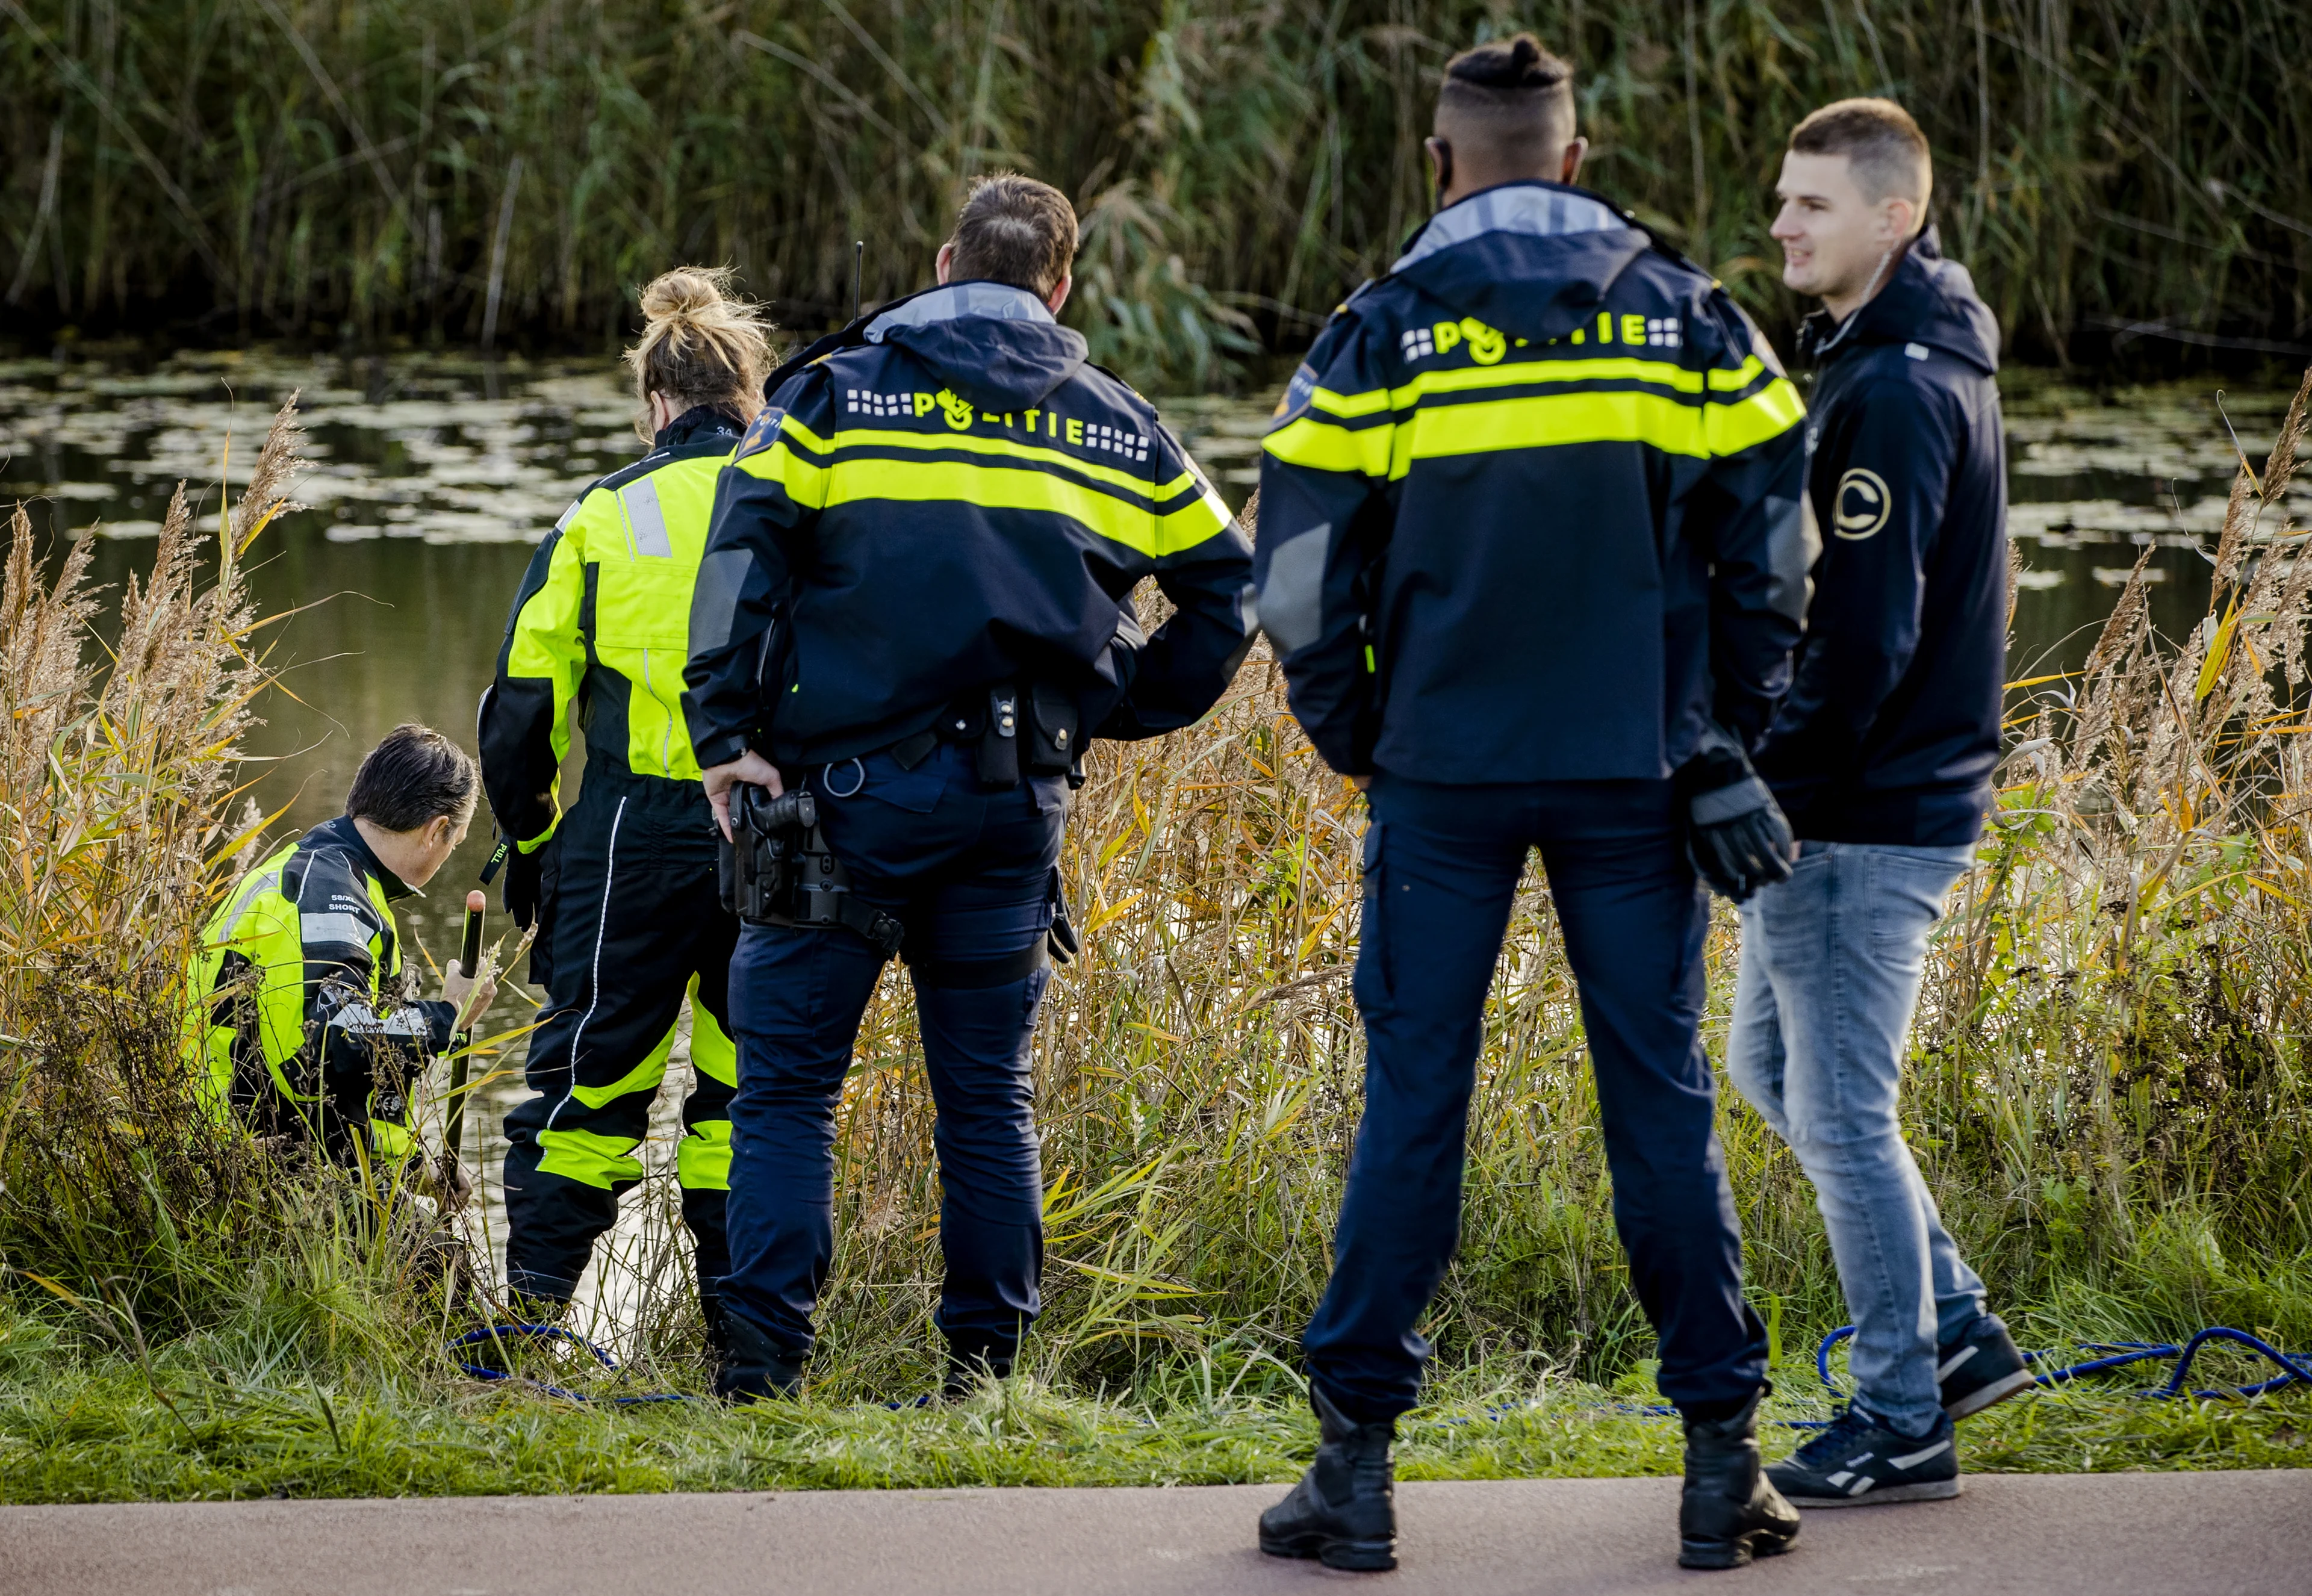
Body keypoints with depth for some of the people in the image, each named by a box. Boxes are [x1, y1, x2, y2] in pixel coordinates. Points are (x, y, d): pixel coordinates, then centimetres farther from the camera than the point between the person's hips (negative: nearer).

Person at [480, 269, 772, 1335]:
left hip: (634, 833, -1)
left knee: (591, 1070, 5)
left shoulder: (604, 516, 3)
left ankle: (530, 1308, 2)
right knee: (752, 1082, 10)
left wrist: (529, 843, 16)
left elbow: (523, 705, 4)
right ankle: (742, 1318, 9)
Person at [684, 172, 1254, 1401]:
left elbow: (746, 548, -9)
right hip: (1016, 797, 2)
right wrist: (1125, 706, 21)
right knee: (988, 1091, 11)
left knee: (788, 1076, 1)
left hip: (850, 785, -2)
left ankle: (764, 1350, -9)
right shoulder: (1116, 427, 13)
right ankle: (985, 1358, 9)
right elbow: (1223, 586, 15)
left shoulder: (838, 392, 4)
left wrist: (728, 733, -11)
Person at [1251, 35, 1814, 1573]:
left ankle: (1357, 1457, 3)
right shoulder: (1688, 318, 3)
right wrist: (1732, 733, 15)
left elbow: (1305, 574, -1)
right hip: (1635, 777, 1)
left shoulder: (1381, 334, -2)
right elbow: (1773, 539, 6)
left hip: (1446, 770, -1)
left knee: (1413, 1098, 3)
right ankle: (1723, 1458, 5)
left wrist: (1354, 740, 13)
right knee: (1661, 1097, 5)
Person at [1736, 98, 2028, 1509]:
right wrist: (1771, 776, 16)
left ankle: (1903, 1424, 7)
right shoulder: (1934, 362, 13)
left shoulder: (1892, 390, -19)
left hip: (1862, 815, -10)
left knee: (1842, 1112, -2)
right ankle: (1957, 1334, 24)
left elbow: (1862, 634, -24)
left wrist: (1767, 779, -16)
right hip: (1906, 791, 10)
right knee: (1771, 1061, 20)